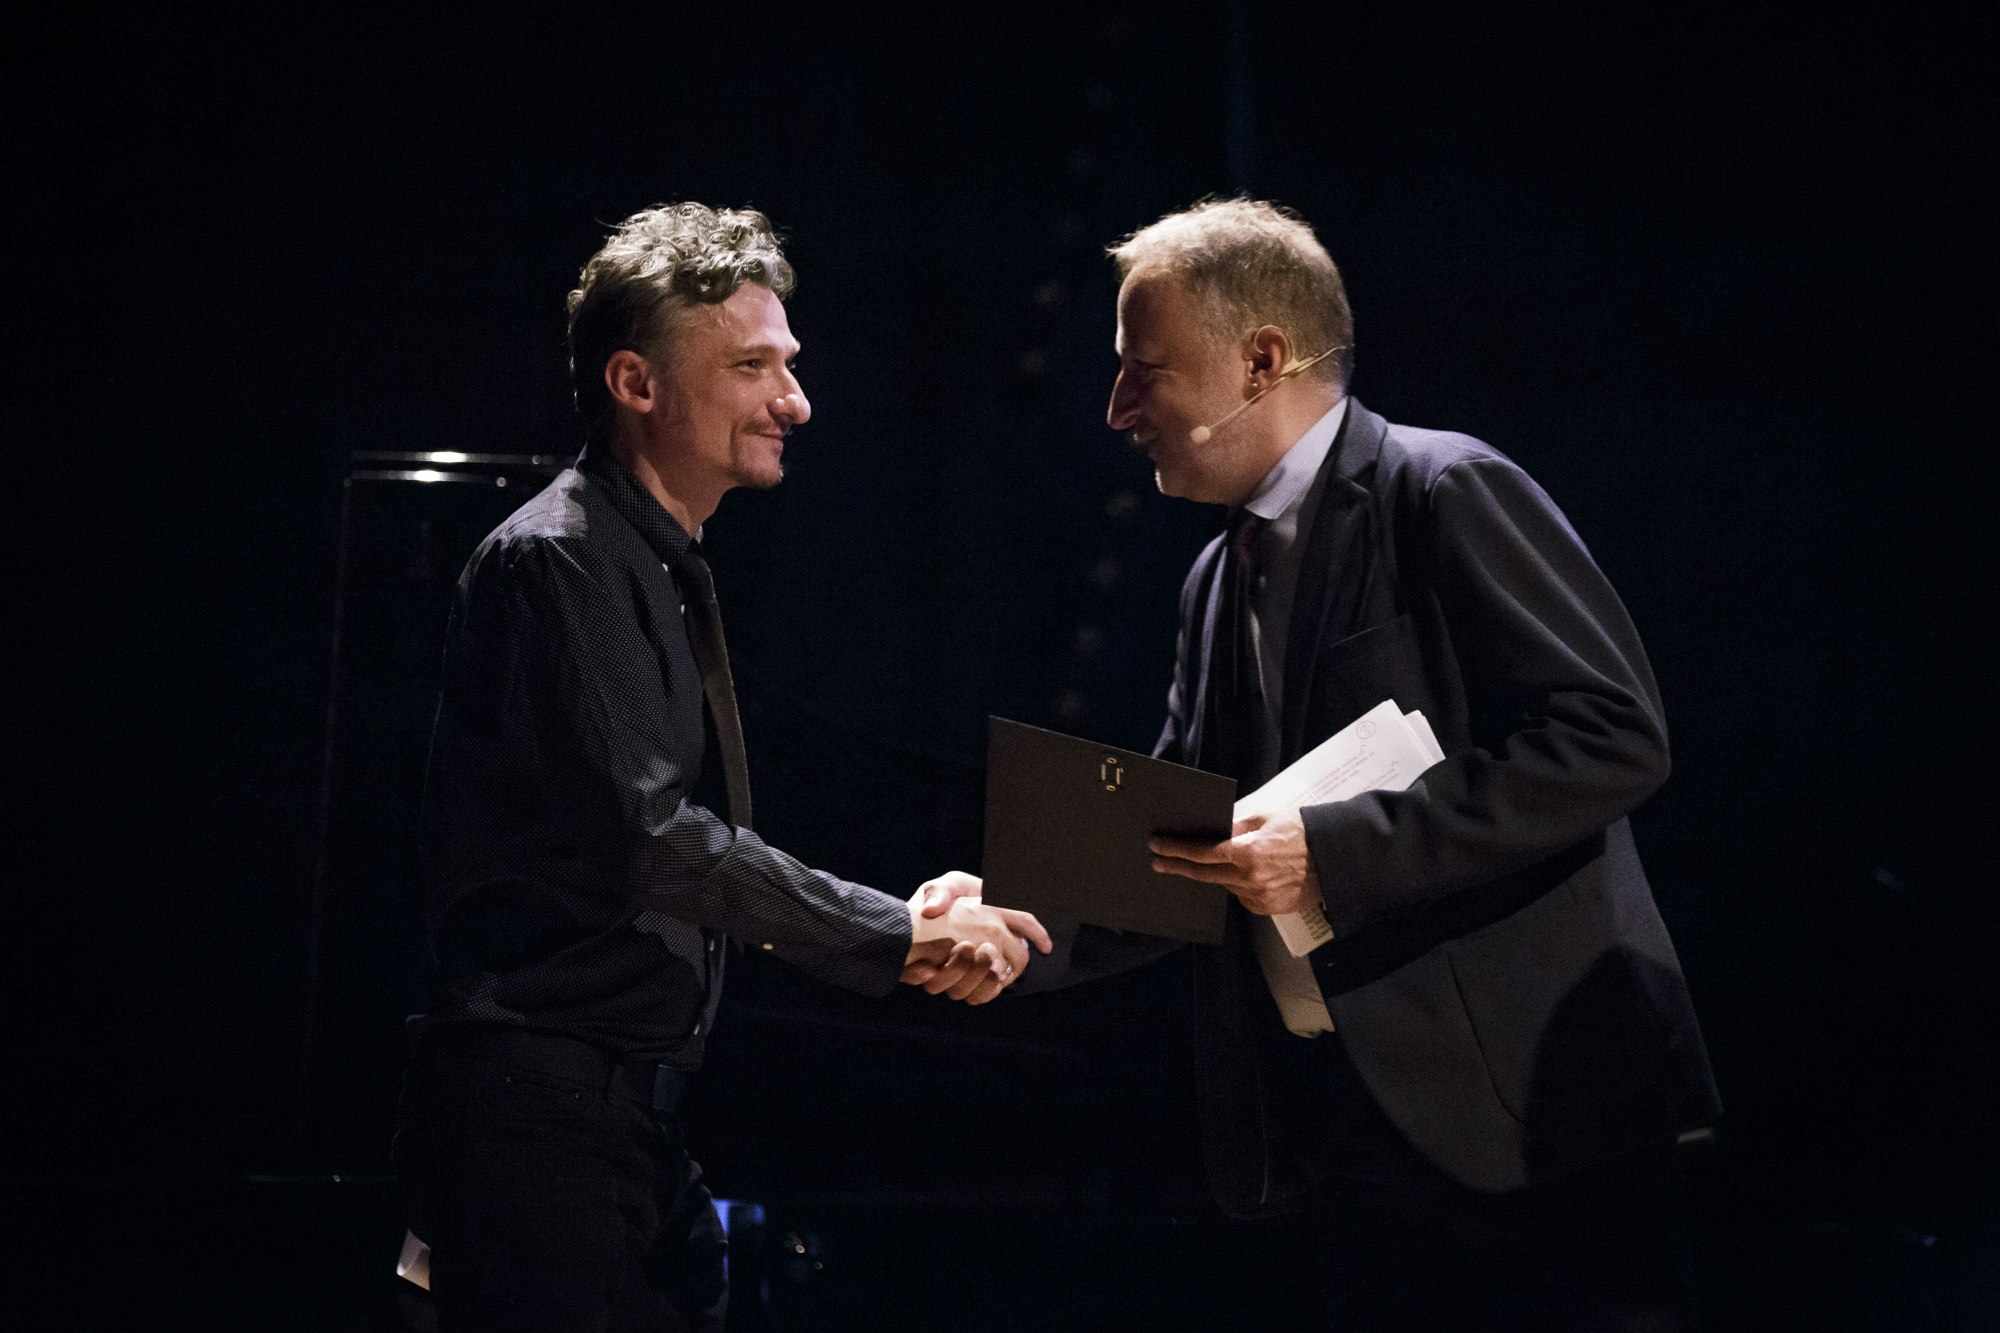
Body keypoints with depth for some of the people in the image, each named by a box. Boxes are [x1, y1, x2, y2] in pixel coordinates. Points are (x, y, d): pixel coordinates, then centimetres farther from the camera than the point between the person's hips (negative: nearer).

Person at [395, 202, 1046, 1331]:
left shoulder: (671, 571, 19)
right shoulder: (557, 561, -13)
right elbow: (656, 840, -21)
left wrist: (903, 924, 4)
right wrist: (901, 938, -18)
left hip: (645, 1106, 10)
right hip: (540, 1102, -10)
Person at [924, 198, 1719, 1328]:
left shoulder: (1443, 492, -8)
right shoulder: (1221, 580, 17)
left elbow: (1614, 734, -17)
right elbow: (1183, 855, 19)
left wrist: (1338, 850, -19)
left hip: (1531, 1103, -8)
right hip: (1358, 1119, 8)